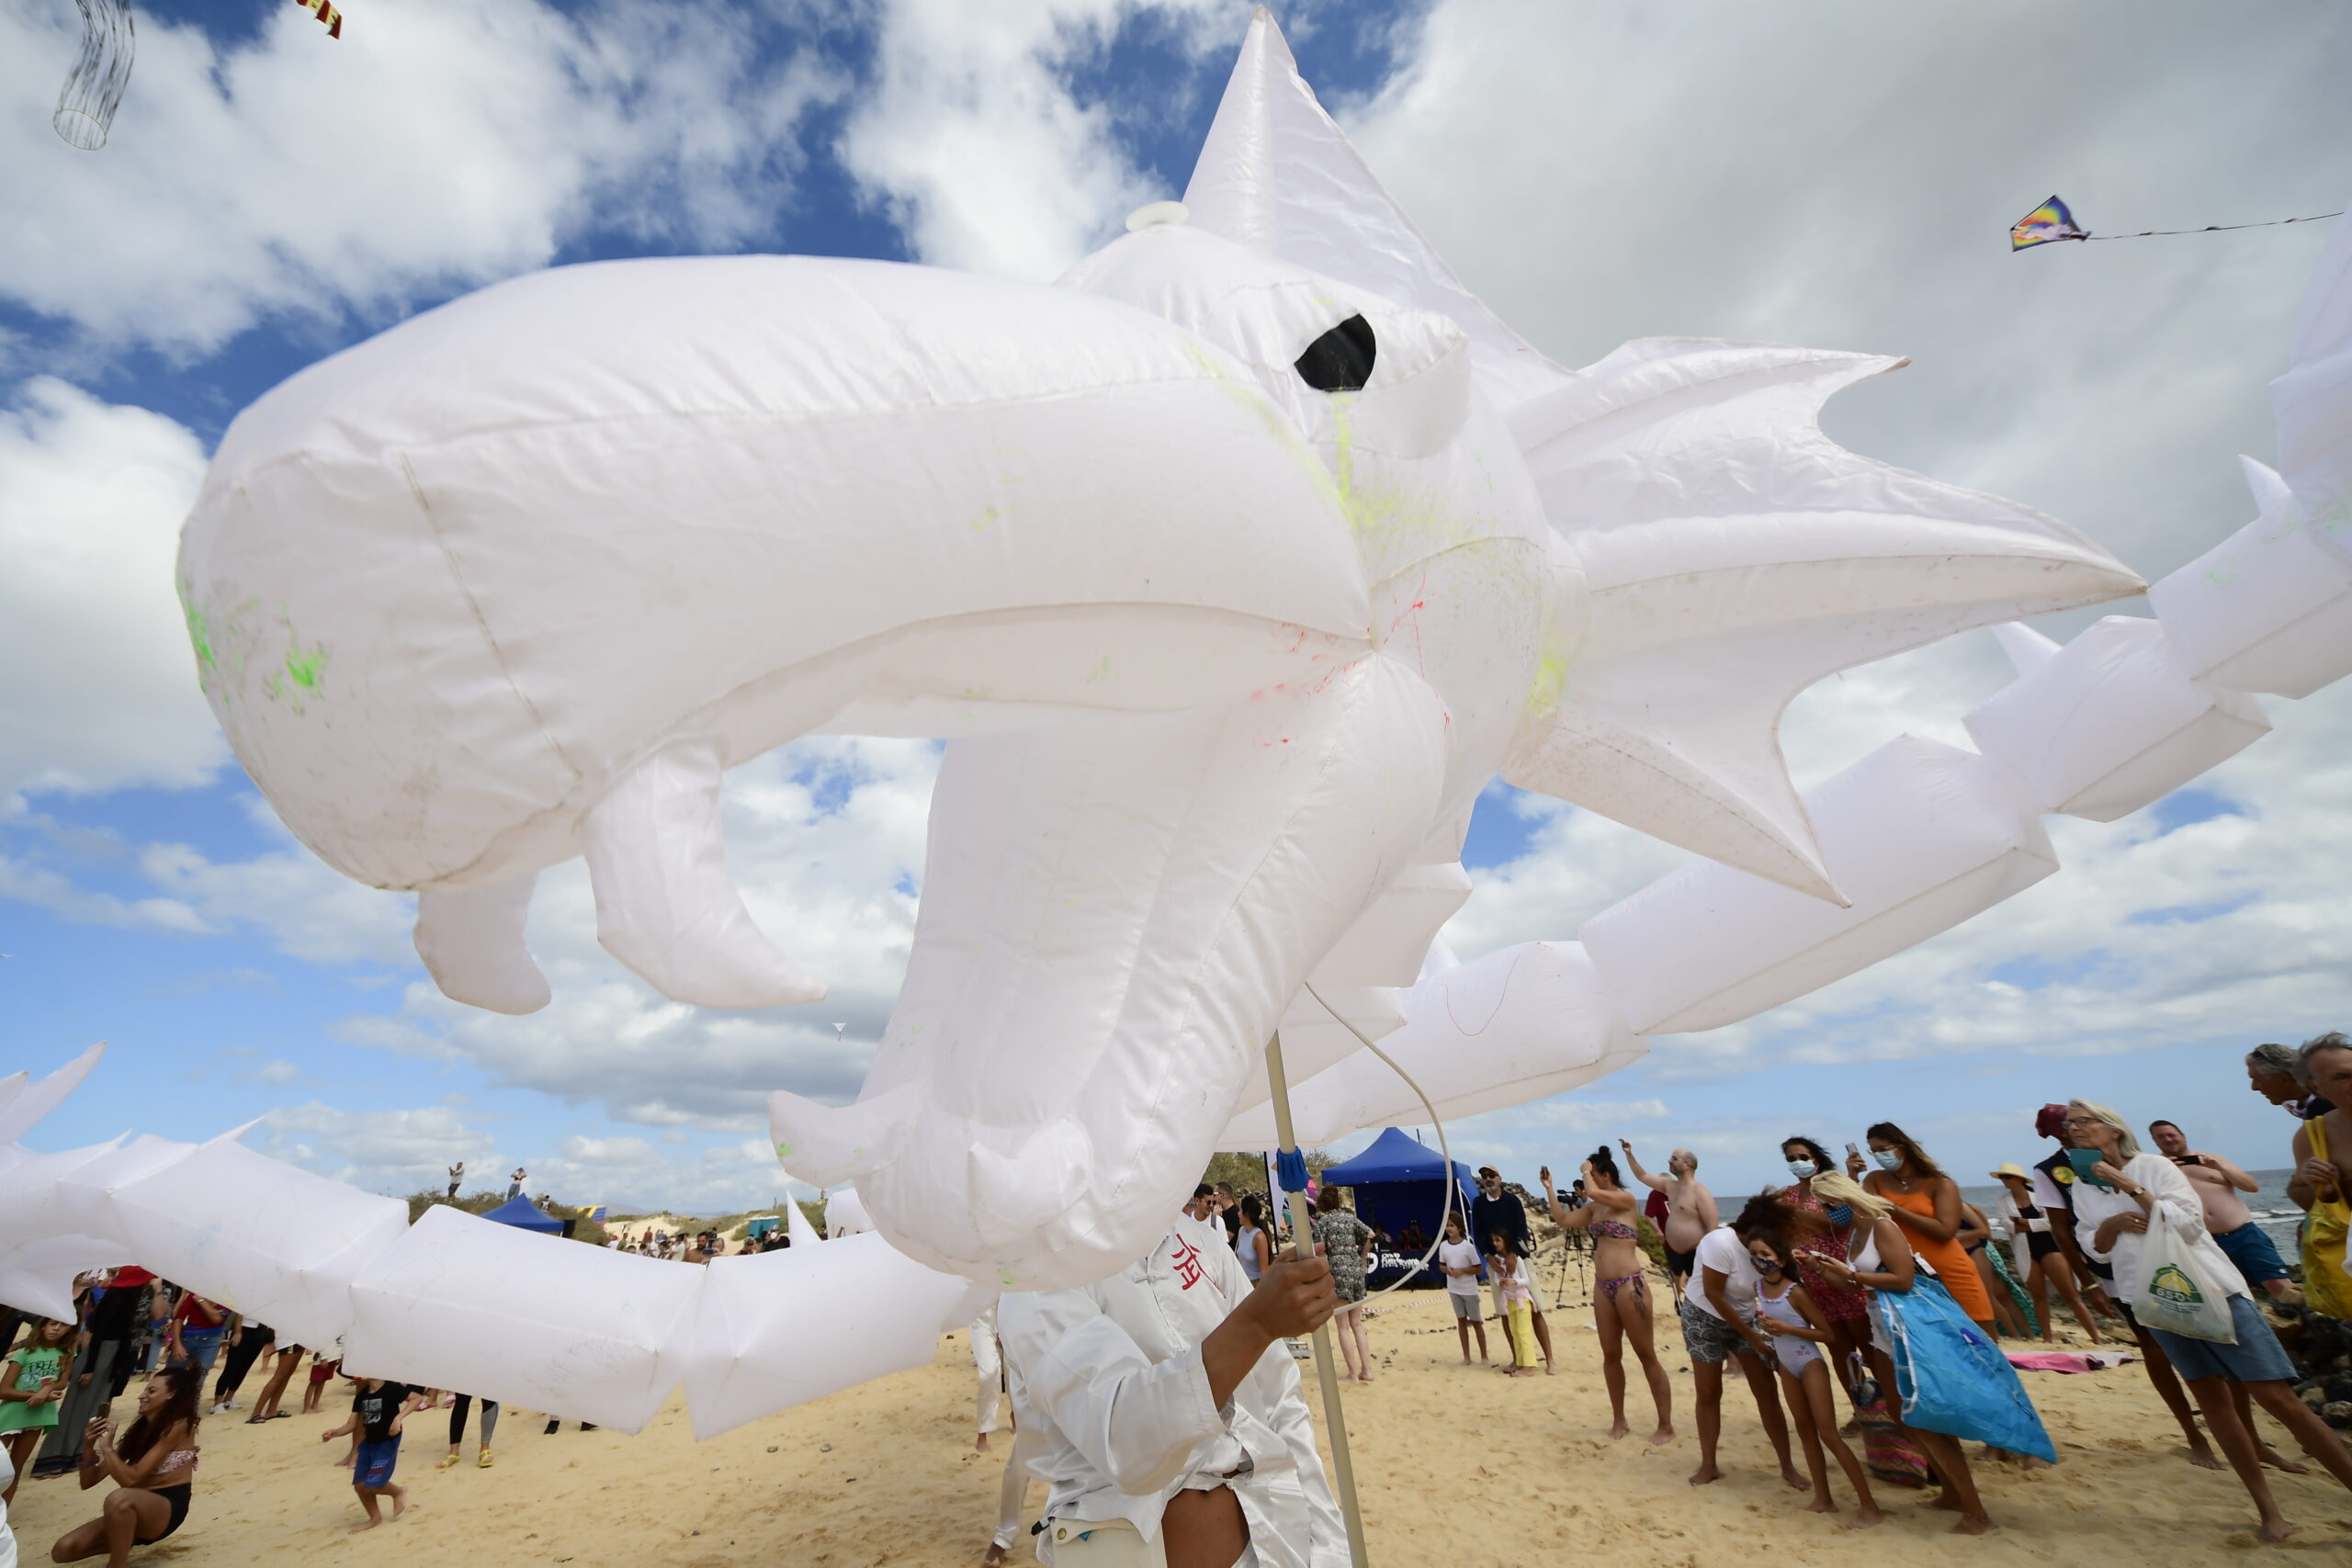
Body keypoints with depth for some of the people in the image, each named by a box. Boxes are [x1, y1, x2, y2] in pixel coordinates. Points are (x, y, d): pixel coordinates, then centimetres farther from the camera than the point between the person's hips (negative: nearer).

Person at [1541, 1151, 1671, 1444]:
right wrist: (1548, 1188, 11)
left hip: (1629, 1285, -8)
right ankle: (1619, 1421, 22)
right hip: (1602, 1286, 8)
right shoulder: (1594, 1208, 12)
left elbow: (1592, 1191, -27)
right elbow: (1563, 1220, 14)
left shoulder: (1625, 1199, -10)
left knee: (1646, 1355, 2)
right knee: (1610, 1355, 12)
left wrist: (1586, 1171, -8)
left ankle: (1666, 1426, 12)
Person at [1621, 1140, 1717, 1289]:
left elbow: (1712, 1228, -19)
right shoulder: (1670, 1185, 8)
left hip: (1696, 1254, -8)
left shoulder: (1700, 1193, -16)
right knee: (1677, 1285, 19)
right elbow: (1642, 1176, 16)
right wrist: (1629, 1154, 8)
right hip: (1674, 1251, 8)